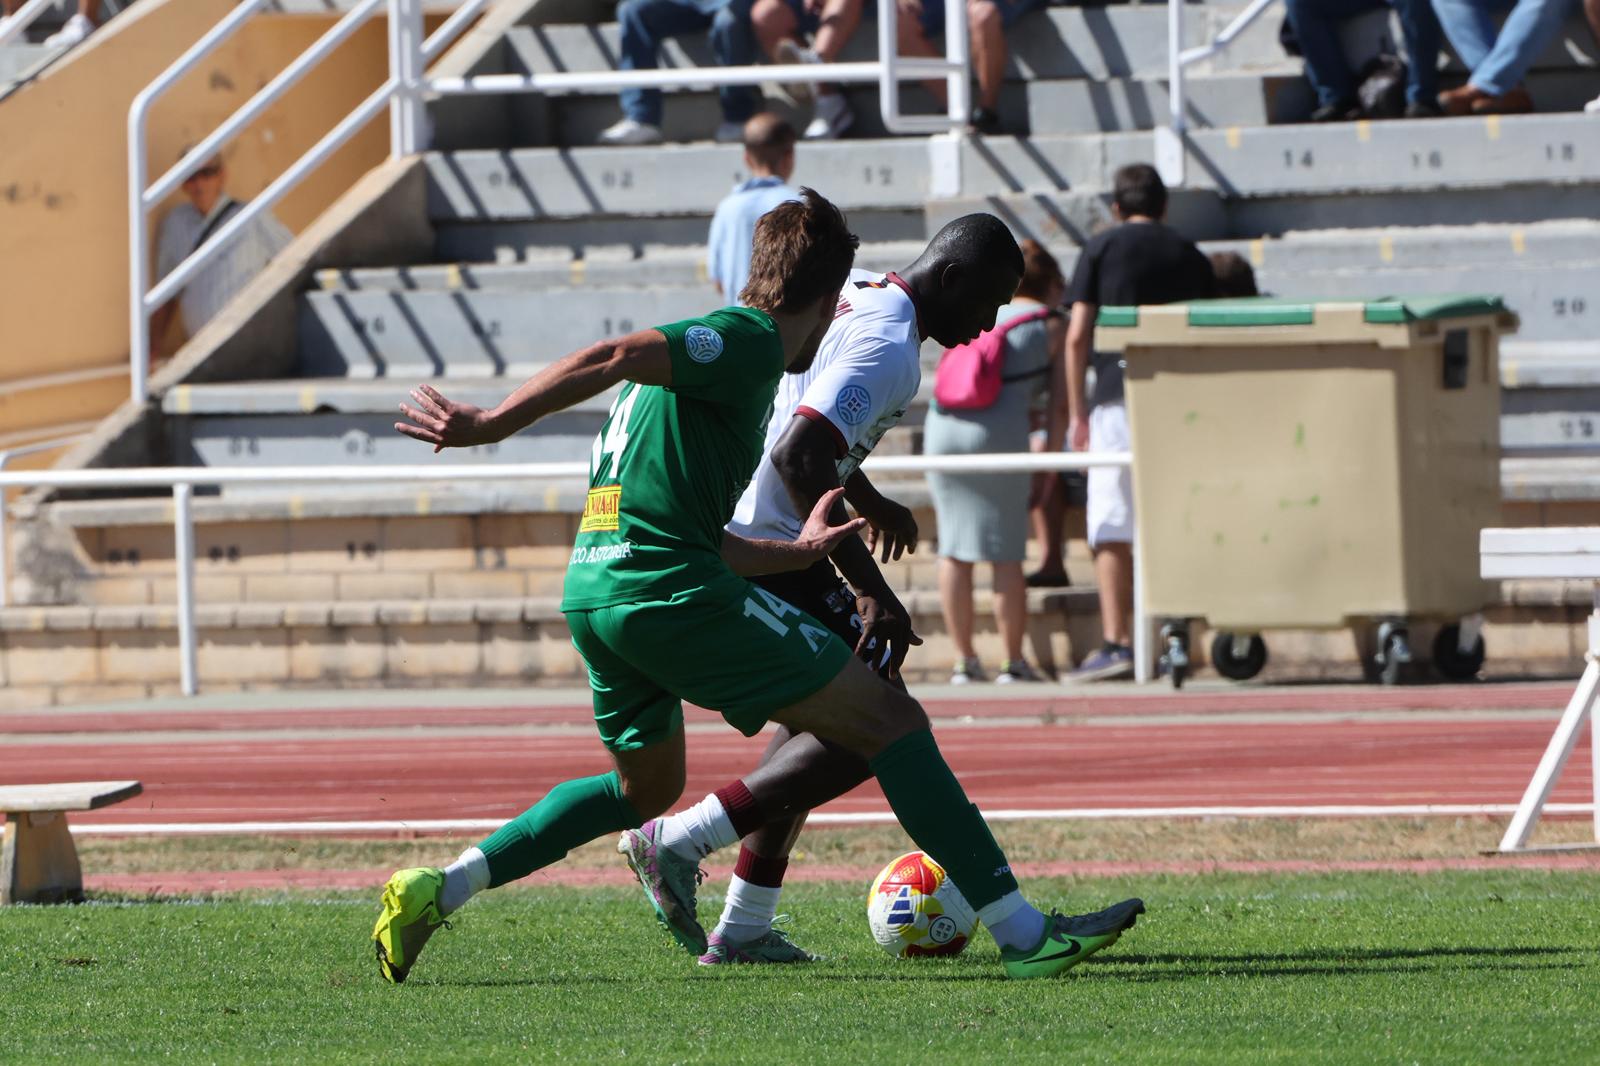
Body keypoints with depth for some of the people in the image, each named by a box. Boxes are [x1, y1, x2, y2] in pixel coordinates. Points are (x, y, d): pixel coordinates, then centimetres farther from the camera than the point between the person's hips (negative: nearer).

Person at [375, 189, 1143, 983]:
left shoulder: (714, 345, 25)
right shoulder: (750, 341, -4)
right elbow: (613, 357, -18)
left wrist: (794, 554, 31)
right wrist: (489, 426, -21)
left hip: (590, 591, 9)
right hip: (673, 595, -9)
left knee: (647, 788, 32)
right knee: (890, 722, -4)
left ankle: (433, 893, 23)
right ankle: (1022, 933, -9)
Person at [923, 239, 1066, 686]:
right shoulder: (1053, 326, 13)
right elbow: (1058, 407, 9)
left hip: (942, 427, 4)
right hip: (1000, 432, -4)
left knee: (953, 549, 10)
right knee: (1005, 554, 2)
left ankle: (964, 660, 14)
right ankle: (1014, 662, 7)